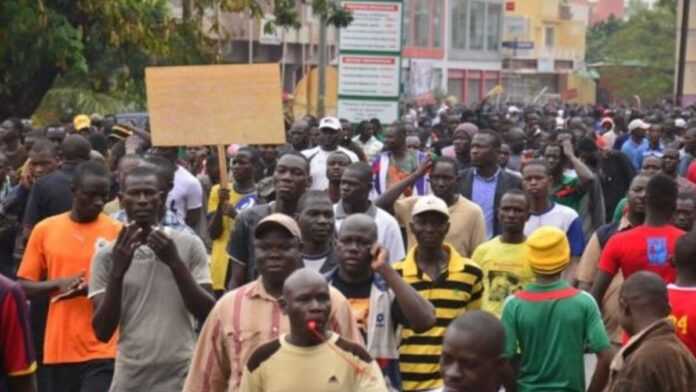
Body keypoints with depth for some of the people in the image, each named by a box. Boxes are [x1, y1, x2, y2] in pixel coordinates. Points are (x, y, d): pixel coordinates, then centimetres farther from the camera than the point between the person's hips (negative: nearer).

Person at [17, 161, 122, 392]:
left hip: (103, 349, -2)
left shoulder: (117, 232, -1)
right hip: (60, 348, 2)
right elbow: (23, 287, 7)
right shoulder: (44, 229, 4)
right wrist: (57, 284, -13)